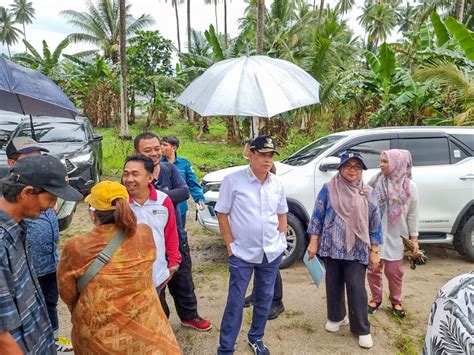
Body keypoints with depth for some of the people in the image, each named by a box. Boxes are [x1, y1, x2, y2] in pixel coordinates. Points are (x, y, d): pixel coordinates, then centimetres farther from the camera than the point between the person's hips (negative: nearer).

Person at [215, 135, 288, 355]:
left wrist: (281, 239, 6)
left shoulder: (276, 184, 2)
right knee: (235, 301, 2)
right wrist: (230, 245, -8)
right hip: (242, 253, -4)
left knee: (265, 297, 17)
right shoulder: (233, 180, -12)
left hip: (272, 252, 5)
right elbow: (222, 214, -7)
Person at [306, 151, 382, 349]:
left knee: (356, 287, -2)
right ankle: (336, 317, 35)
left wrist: (374, 252, 2)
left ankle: (362, 329, 15)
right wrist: (313, 242, -3)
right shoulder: (329, 189, -2)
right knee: (333, 284, 12)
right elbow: (317, 216, 1)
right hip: (332, 246, 1)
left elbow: (375, 224, 4)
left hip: (357, 249, 0)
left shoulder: (367, 193, 2)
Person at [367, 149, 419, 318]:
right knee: (373, 270, 9)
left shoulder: (410, 186, -7)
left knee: (394, 272, 11)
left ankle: (396, 301, 33)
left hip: (396, 237, -1)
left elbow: (413, 215, -1)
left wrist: (414, 238, 1)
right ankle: (376, 299, 30)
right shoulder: (375, 181, -6)